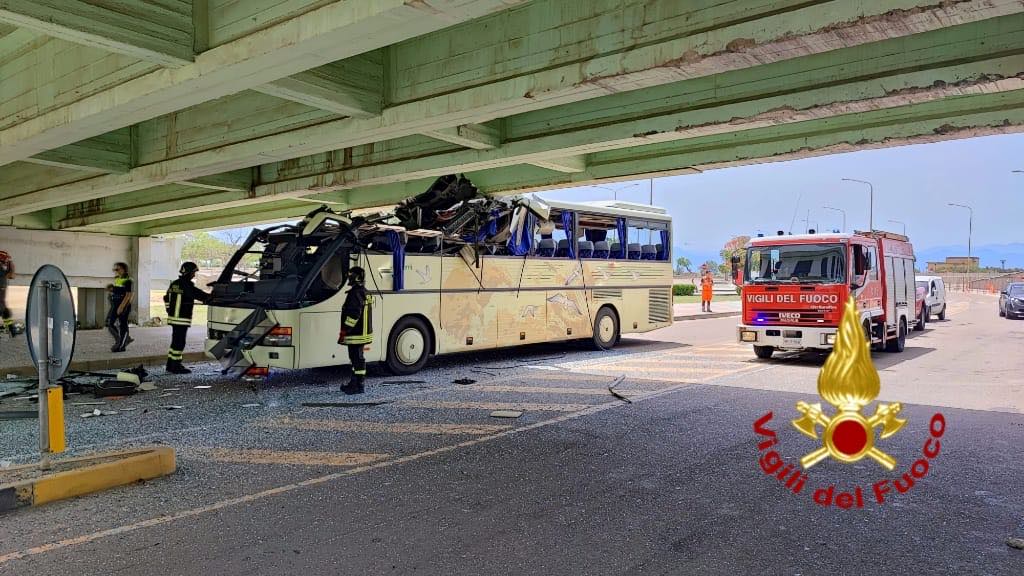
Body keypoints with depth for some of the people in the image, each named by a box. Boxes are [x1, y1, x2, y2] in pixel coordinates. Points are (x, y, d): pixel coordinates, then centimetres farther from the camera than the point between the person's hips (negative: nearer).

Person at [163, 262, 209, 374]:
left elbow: (166, 298, 20)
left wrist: (170, 310, 27)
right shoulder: (187, 286, -16)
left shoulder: (174, 284, 12)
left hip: (173, 317, 9)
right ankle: (176, 367, 0)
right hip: (182, 319, -9)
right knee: (179, 342, -4)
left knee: (175, 341, 16)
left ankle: (170, 365, 22)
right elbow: (200, 295, -16)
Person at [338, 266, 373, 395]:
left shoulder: (356, 293, -17)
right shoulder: (364, 293, 16)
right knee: (356, 358, 16)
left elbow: (353, 314, -24)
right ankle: (354, 383, 25)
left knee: (357, 359, -6)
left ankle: (358, 386, -2)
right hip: (362, 332, 11)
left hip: (356, 335, -11)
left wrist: (343, 331, -19)